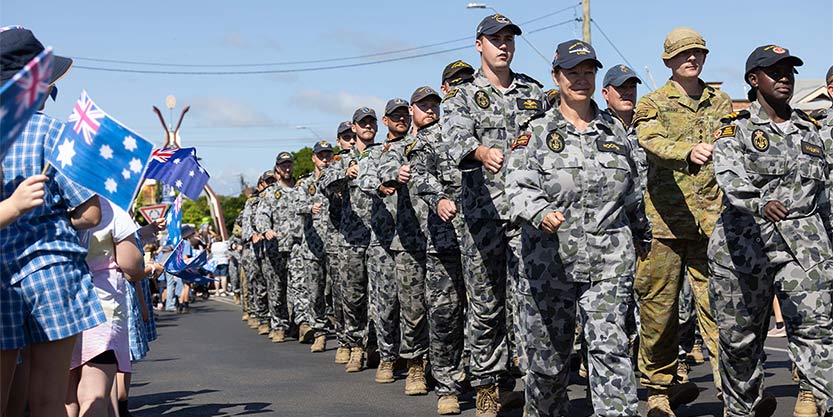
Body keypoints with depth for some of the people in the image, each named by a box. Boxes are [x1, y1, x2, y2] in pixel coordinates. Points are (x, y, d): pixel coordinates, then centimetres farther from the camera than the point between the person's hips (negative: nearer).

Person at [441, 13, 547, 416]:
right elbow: (457, 137, -16)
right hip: (483, 212, -1)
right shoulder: (462, 97, 5)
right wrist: (482, 152, -39)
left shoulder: (534, 92, 16)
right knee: (486, 304, 4)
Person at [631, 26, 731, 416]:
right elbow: (653, 143, -15)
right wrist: (689, 152, -35)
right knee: (658, 307, 3)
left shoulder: (721, 103, 17)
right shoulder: (652, 104, 6)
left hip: (712, 221, 2)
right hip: (665, 219, -2)